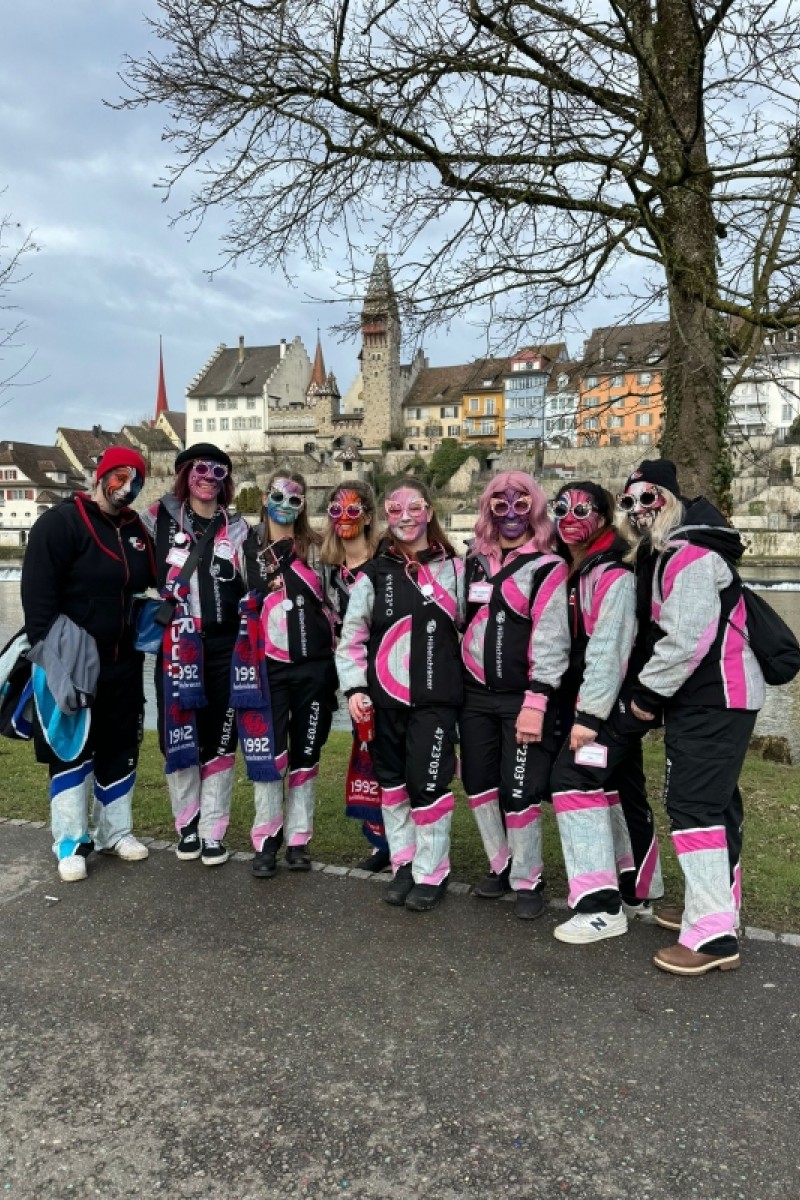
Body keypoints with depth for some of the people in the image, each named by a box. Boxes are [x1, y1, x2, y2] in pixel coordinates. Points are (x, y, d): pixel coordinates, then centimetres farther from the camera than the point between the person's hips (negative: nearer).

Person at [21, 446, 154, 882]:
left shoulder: (136, 530, 10)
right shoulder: (60, 522, -10)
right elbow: (37, 594, -16)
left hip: (122, 665, 6)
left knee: (120, 749, 13)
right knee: (72, 751, 3)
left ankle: (115, 832, 26)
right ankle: (71, 844, 14)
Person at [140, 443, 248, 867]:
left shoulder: (238, 529, 9)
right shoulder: (159, 518, 5)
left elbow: (251, 588, 12)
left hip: (224, 650, 1)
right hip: (175, 649, -1)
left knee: (219, 739, 4)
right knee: (178, 738, 6)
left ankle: (213, 830, 15)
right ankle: (187, 825, 22)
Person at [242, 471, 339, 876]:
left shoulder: (316, 547, 8)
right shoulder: (249, 546, 5)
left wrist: (335, 653, 5)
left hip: (315, 664, 1)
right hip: (270, 665, -1)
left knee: (305, 753, 7)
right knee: (269, 752, -3)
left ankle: (298, 838, 18)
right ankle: (267, 839, 10)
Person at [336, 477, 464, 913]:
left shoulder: (453, 569, 3)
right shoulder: (373, 574, 4)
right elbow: (352, 638, 5)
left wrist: (468, 688, 3)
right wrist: (354, 688, -5)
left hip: (435, 699, -2)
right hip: (383, 699, 2)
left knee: (427, 784, -5)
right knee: (392, 783, 12)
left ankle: (430, 873, 14)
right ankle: (403, 865, 28)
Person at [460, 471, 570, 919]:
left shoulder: (548, 568, -8)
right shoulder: (474, 561, 11)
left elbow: (551, 640, -14)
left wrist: (535, 702, -21)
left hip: (522, 698, -6)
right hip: (475, 694, 6)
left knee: (520, 790, -3)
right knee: (478, 782, 13)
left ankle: (527, 880, 16)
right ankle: (500, 865, 31)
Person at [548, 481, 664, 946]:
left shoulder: (614, 576, -15)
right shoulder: (571, 573, 13)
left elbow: (609, 651, -22)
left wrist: (589, 716, -24)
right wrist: (578, 711, 12)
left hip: (613, 703, -9)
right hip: (589, 703, 9)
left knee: (574, 781, -15)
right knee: (618, 792, 15)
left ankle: (601, 906, -9)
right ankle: (639, 894, 27)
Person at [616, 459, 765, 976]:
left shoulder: (691, 554, -17)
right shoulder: (672, 554, 16)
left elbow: (689, 637, -26)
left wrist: (647, 691, -16)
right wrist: (656, 691, 9)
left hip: (713, 700, -11)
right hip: (716, 697, 11)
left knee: (692, 804, -12)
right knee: (716, 800, 17)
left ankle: (713, 936, -8)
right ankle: (718, 906, 31)